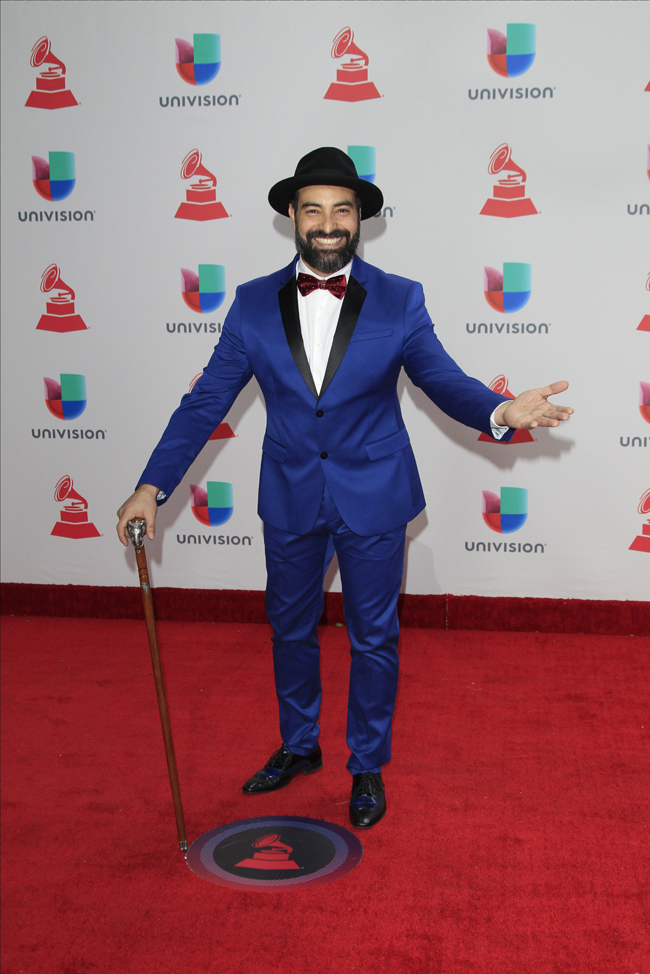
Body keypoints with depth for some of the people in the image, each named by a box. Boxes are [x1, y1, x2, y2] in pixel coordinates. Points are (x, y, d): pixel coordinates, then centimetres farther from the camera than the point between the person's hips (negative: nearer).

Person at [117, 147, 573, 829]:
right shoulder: (254, 303, -4)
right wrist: (151, 486, -11)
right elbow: (206, 401, -4)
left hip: (373, 499, -2)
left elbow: (445, 382, -9)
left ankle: (368, 767, 32)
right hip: (289, 498, 2)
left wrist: (499, 411, -32)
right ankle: (299, 747, 42)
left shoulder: (400, 301, -7)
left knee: (373, 638, 11)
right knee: (290, 628, 18)